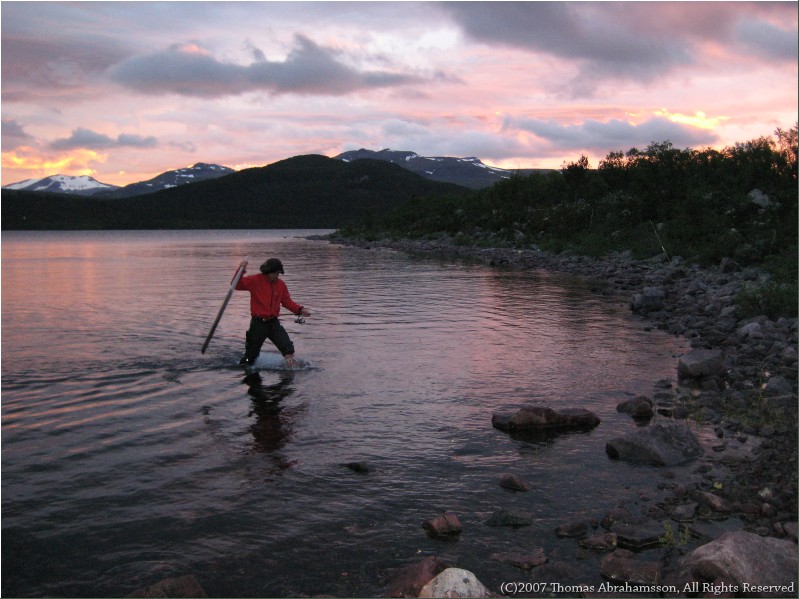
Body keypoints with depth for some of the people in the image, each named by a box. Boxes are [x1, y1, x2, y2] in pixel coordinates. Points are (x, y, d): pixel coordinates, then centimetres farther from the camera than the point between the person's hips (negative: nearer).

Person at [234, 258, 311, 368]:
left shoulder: (281, 285, 6)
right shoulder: (255, 280, -6)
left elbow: (287, 302, 10)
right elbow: (237, 285, -9)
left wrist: (300, 309, -4)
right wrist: (240, 271, -26)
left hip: (274, 323, 3)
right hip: (258, 323, -3)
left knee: (288, 348, -14)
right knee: (251, 356, 6)